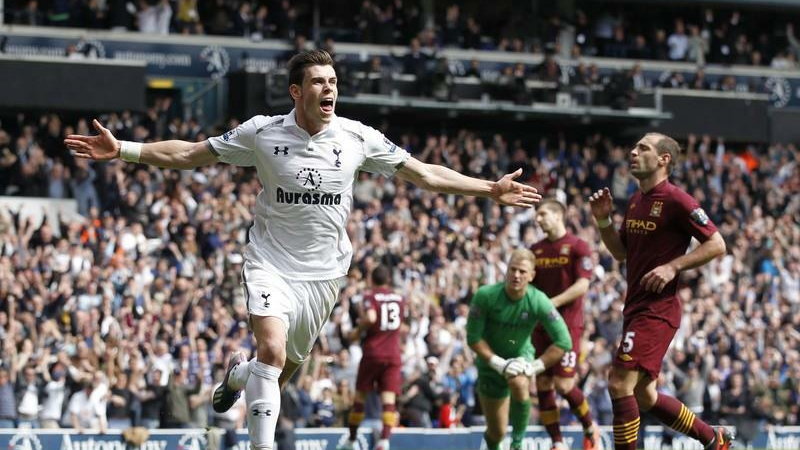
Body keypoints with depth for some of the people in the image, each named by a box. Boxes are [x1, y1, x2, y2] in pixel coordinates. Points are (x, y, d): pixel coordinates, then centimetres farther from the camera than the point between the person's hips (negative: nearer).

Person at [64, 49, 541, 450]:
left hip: (323, 271, 3)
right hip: (270, 264, -3)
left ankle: (237, 373, 46)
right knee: (272, 349, -25)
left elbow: (425, 174, 2)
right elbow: (187, 154, -2)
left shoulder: (358, 137, -5)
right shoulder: (262, 132, -9)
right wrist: (122, 150, -10)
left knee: (287, 368, 11)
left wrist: (491, 189, -3)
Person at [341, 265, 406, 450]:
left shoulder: (371, 296, -3)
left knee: (360, 396, 11)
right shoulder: (400, 298, 12)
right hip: (393, 354, 3)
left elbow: (370, 317, -21)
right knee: (389, 399, -7)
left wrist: (358, 331, -4)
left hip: (372, 353, -3)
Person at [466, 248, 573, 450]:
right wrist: (498, 363, -23)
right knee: (497, 432, 5)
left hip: (521, 356, -1)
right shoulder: (485, 296, -22)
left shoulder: (539, 302, -21)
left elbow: (564, 342, -18)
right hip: (491, 361, 1)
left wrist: (535, 367, -23)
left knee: (520, 384, -38)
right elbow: (473, 338, -15)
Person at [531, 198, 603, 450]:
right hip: (541, 325, 6)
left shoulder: (578, 247, -4)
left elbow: (582, 285, -12)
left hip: (568, 324, -6)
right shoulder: (536, 250, 14)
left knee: (564, 384, -12)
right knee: (543, 385, 0)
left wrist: (552, 303, -20)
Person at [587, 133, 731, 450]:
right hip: (635, 307, 9)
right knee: (645, 397, 12)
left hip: (658, 308, -9)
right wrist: (603, 220, 7)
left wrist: (672, 267, -20)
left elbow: (716, 245, -12)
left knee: (620, 383, -18)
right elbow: (621, 252, 23)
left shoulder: (676, 201, -12)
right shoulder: (636, 201, 14)